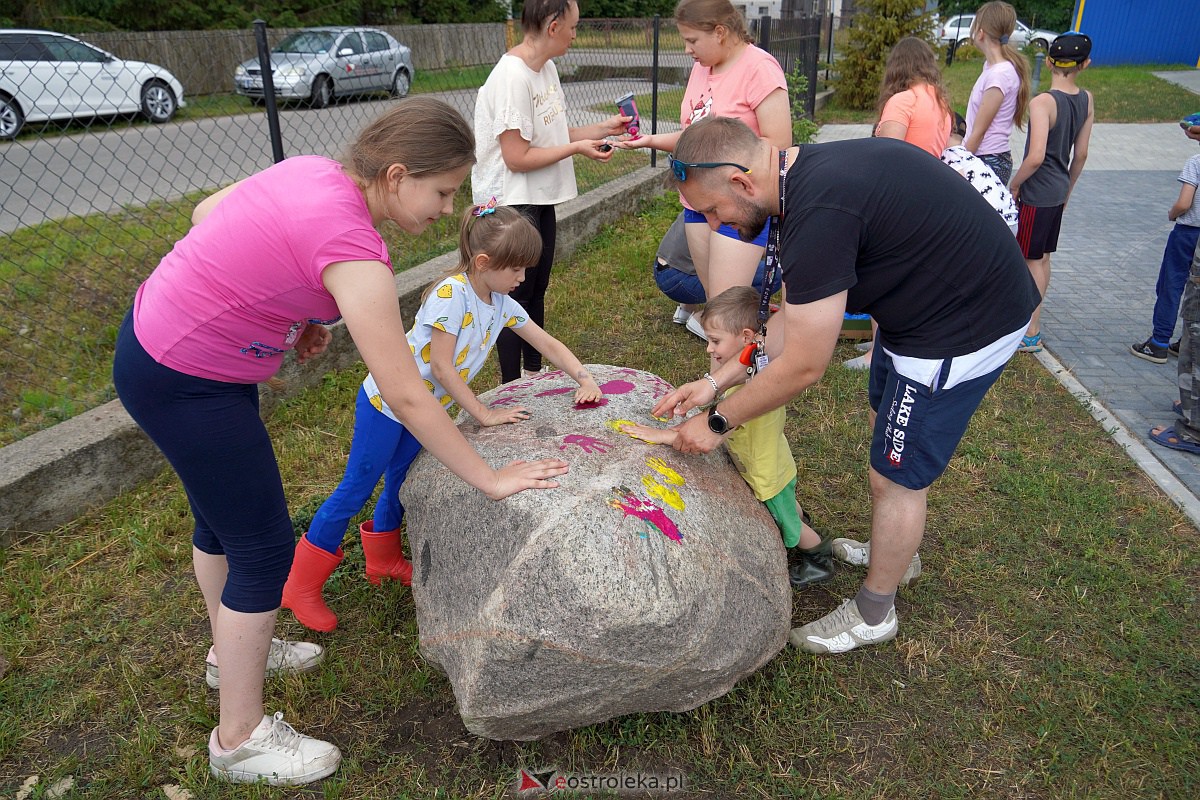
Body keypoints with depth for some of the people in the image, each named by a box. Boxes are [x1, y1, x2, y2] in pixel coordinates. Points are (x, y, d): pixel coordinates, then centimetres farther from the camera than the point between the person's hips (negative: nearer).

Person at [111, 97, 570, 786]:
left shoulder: (313, 172, -4)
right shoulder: (351, 249, -29)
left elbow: (206, 212, 10)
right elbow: (406, 398, -27)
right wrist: (491, 479, -17)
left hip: (157, 330, 9)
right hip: (183, 385, -9)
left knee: (222, 515, 25)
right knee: (264, 548, 2)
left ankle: (236, 649, 51)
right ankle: (241, 739, 22)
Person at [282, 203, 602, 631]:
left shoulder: (502, 304, -3)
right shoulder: (451, 294, -27)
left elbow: (549, 344, 3)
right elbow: (441, 368, -26)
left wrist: (584, 380, -10)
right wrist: (483, 414, -21)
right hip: (387, 401, -7)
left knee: (400, 483, 21)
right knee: (356, 488, 0)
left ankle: (383, 560, 43)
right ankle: (301, 586, 14)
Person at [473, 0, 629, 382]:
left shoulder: (547, 68, 8)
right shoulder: (512, 77, -21)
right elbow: (518, 158, -22)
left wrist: (604, 128, 8)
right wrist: (578, 148, -16)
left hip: (540, 200, 9)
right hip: (512, 204, -9)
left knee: (536, 291, 18)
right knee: (516, 298, 0)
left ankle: (534, 374, 33)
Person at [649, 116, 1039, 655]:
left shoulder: (820, 211, -32)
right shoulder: (806, 172, 0)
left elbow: (803, 366, -25)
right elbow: (793, 317, 7)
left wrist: (719, 421, -12)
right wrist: (716, 381, 4)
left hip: (967, 327, -10)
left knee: (896, 476, 3)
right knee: (884, 424, 25)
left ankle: (872, 613, 27)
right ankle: (894, 552, 48)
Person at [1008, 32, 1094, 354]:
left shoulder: (1043, 102, -20)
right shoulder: (1087, 100, 3)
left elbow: (1035, 157, -28)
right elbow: (1081, 154, 10)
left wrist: (1014, 184, -11)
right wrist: (1067, 190, 21)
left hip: (1037, 194, -7)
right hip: (1058, 192, 7)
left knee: (1033, 260, 1)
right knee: (1043, 258, 18)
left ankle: (1031, 333, 9)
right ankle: (1029, 315, 35)